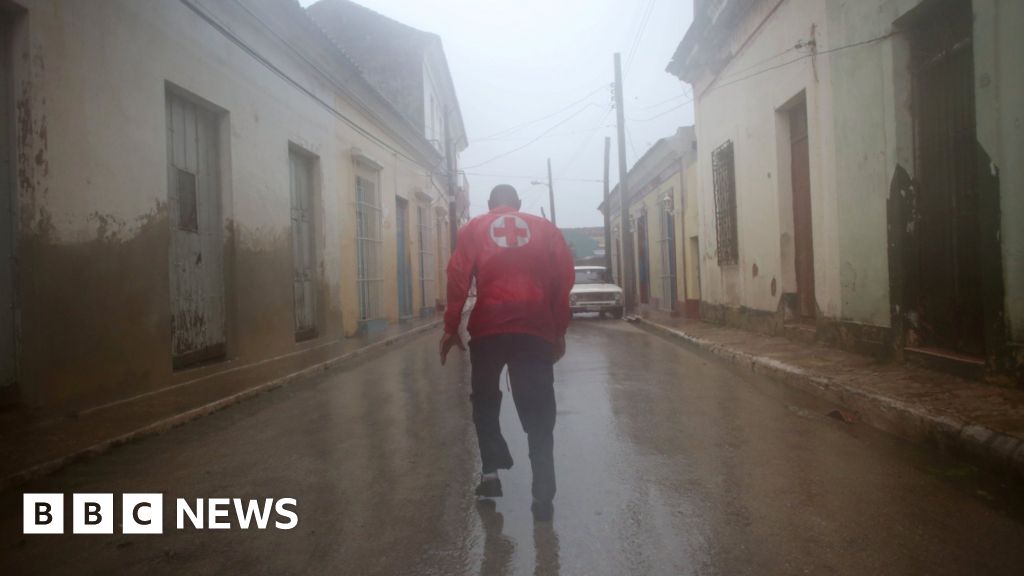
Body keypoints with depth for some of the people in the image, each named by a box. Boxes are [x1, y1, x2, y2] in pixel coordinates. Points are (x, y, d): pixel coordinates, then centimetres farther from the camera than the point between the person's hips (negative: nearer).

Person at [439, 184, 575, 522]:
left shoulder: (474, 230, 12)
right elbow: (564, 280, 7)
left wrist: (451, 327, 4)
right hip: (536, 329, 1)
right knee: (538, 413, 3)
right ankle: (543, 496, -2)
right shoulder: (545, 228, 14)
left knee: (485, 401, 21)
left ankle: (491, 471, 12)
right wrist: (559, 332, 10)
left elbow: (457, 278, 0)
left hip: (488, 328, 0)